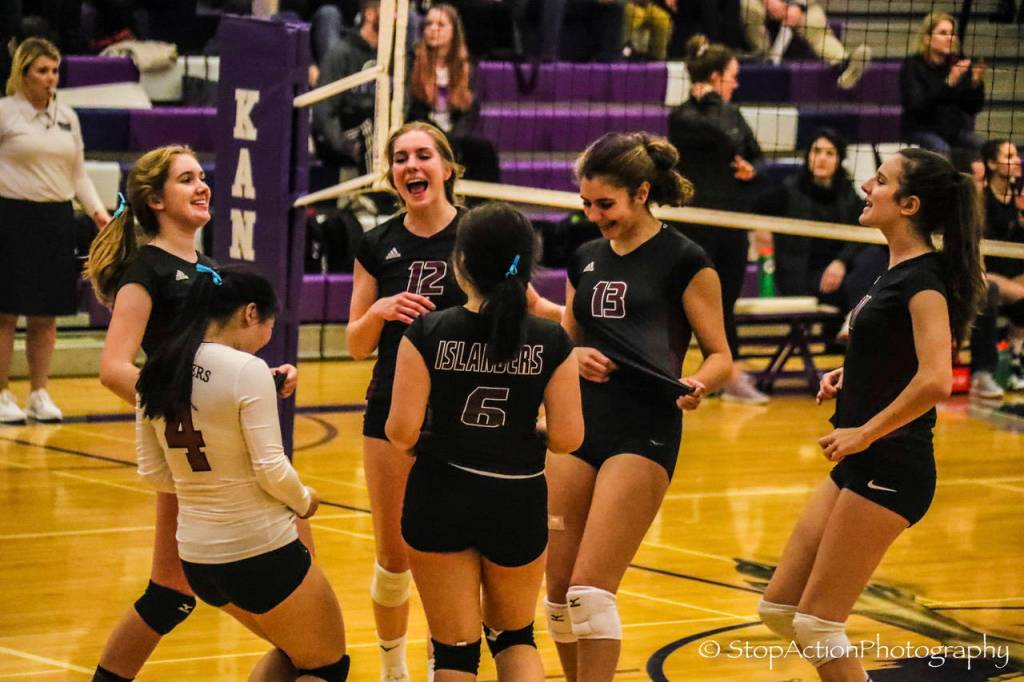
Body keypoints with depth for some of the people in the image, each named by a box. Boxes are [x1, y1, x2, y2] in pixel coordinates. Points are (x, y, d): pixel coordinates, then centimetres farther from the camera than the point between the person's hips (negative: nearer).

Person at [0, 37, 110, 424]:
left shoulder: (67, 117, 12)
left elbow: (78, 174, 18)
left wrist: (97, 210, 6)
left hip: (57, 218, 5)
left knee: (46, 316, 8)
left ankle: (40, 395, 16)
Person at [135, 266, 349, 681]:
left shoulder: (155, 376, 4)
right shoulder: (248, 371, -17)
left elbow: (153, 473, 8)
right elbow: (271, 469, -18)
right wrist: (304, 501, 1)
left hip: (196, 557, 7)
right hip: (261, 552, -7)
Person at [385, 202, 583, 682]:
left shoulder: (427, 334, -12)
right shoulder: (551, 342, -8)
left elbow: (402, 433, -13)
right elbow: (567, 438, -8)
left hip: (441, 499, -1)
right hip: (519, 502, 1)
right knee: (514, 636, 21)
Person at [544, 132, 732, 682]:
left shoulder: (683, 261, -5)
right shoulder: (585, 259, 13)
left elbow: (720, 356, -4)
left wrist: (698, 384, -25)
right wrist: (575, 357, -2)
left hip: (642, 435, -6)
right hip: (578, 426, 6)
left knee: (590, 590, -13)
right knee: (558, 588, 4)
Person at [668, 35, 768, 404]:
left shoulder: (731, 113, 12)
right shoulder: (683, 117, -10)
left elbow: (754, 152, 15)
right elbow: (726, 136, -26)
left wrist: (751, 170, -5)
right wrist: (712, 100, -16)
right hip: (697, 224, -7)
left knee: (725, 304, 16)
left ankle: (733, 379, 25)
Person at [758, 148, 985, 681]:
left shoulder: (923, 278, -16)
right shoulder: (898, 271, 12)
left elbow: (935, 379, -29)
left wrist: (865, 433, -22)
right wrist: (850, 376, 12)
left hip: (889, 470, -10)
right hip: (860, 467, 10)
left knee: (815, 622, -5)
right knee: (779, 608, 12)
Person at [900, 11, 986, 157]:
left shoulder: (959, 64, 6)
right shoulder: (913, 65, -5)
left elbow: (974, 107, 3)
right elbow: (917, 105, -20)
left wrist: (977, 83, -17)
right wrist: (949, 83, -29)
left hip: (955, 128, 4)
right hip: (922, 129, -4)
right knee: (942, 149, -33)